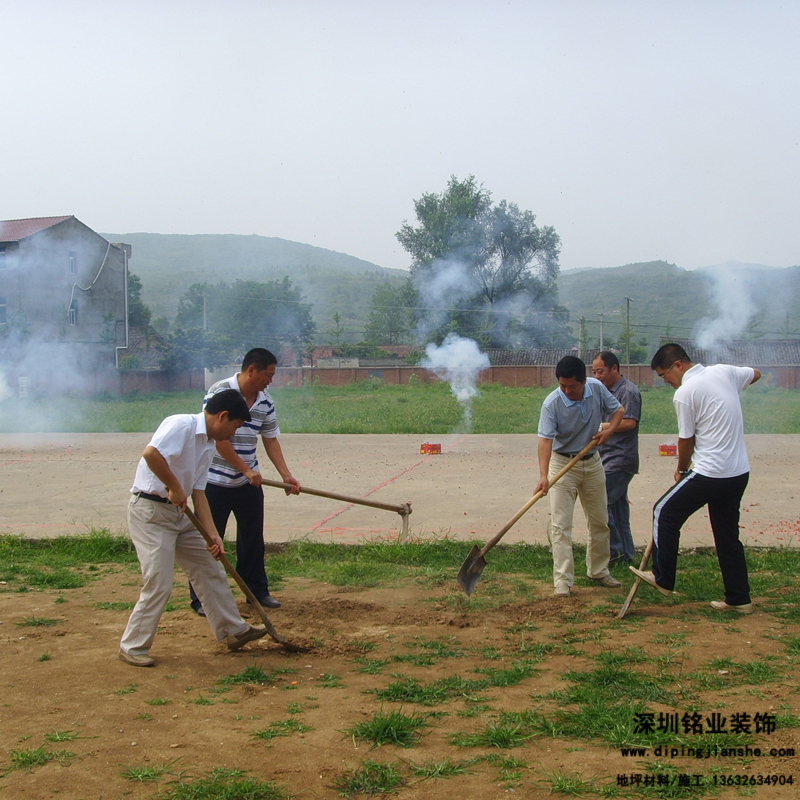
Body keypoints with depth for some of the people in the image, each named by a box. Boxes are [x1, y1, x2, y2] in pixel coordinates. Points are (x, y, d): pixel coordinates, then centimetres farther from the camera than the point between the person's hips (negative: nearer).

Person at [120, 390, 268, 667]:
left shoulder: (208, 446, 12)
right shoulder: (182, 425, -17)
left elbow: (198, 492, 10)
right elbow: (151, 453, -33)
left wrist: (212, 535, 1)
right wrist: (174, 487, -22)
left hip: (179, 514, 10)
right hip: (150, 511, -10)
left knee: (211, 570, 13)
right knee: (159, 584, -9)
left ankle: (234, 630, 26)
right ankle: (132, 647, 7)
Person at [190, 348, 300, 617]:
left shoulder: (265, 402, 5)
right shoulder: (221, 392, -16)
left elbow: (270, 439, 10)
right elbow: (218, 437, -19)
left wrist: (286, 474, 1)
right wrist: (246, 470, -17)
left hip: (249, 482, 6)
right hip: (215, 481, -6)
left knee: (253, 539, 12)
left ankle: (257, 590, 26)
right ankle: (201, 598, 10)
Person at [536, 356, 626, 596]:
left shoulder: (597, 388, -11)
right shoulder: (552, 403, -24)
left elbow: (617, 409, 6)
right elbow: (545, 439, -32)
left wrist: (609, 430, -15)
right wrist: (544, 475, -44)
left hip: (592, 462, 5)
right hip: (562, 463, -5)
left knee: (600, 521, 14)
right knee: (560, 524, -10)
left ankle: (598, 571, 31)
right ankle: (563, 580, -7)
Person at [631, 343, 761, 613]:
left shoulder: (684, 393, -14)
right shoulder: (724, 371, 6)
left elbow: (686, 440, -6)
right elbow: (755, 374, 27)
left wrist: (681, 470, 12)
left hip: (709, 473, -8)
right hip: (740, 472, 8)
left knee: (665, 512, 8)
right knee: (727, 533, 15)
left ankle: (663, 579, 14)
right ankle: (739, 598, 17)